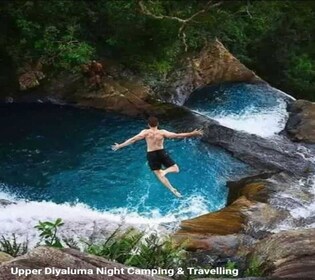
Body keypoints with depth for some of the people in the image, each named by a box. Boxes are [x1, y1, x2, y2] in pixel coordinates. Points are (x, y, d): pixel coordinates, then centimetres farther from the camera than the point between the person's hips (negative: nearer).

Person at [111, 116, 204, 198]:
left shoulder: (145, 132, -8)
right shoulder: (162, 132, -9)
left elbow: (133, 139, -9)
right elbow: (177, 136, -12)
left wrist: (119, 146, -2)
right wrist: (193, 134, -9)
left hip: (151, 155, 1)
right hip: (161, 153, -1)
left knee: (159, 174, 10)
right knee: (175, 168, 13)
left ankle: (172, 189, -6)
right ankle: (165, 171, -19)